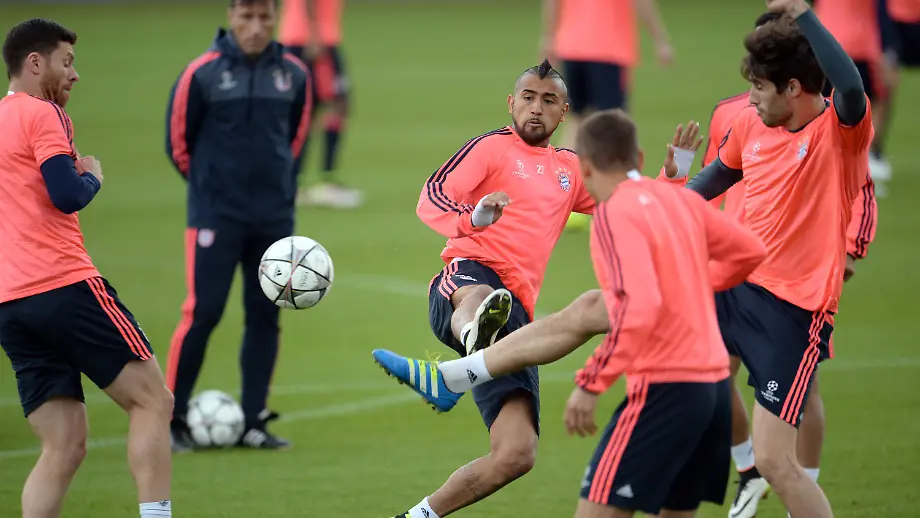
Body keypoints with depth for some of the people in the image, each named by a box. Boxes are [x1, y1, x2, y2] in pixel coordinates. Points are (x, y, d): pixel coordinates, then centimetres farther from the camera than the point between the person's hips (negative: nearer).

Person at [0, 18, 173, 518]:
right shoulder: (42, 114, -4)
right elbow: (68, 196, -15)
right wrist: (93, 175, 6)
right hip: (65, 288, -8)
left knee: (64, 447, 6)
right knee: (151, 400, -1)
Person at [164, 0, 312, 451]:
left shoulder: (294, 74, 2)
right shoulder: (202, 74, -9)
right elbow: (178, 140, 1)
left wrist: (273, 174, 13)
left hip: (274, 216, 4)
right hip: (215, 215, -4)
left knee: (265, 315, 5)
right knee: (203, 312, -9)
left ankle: (253, 422, 13)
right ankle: (171, 419, 0)